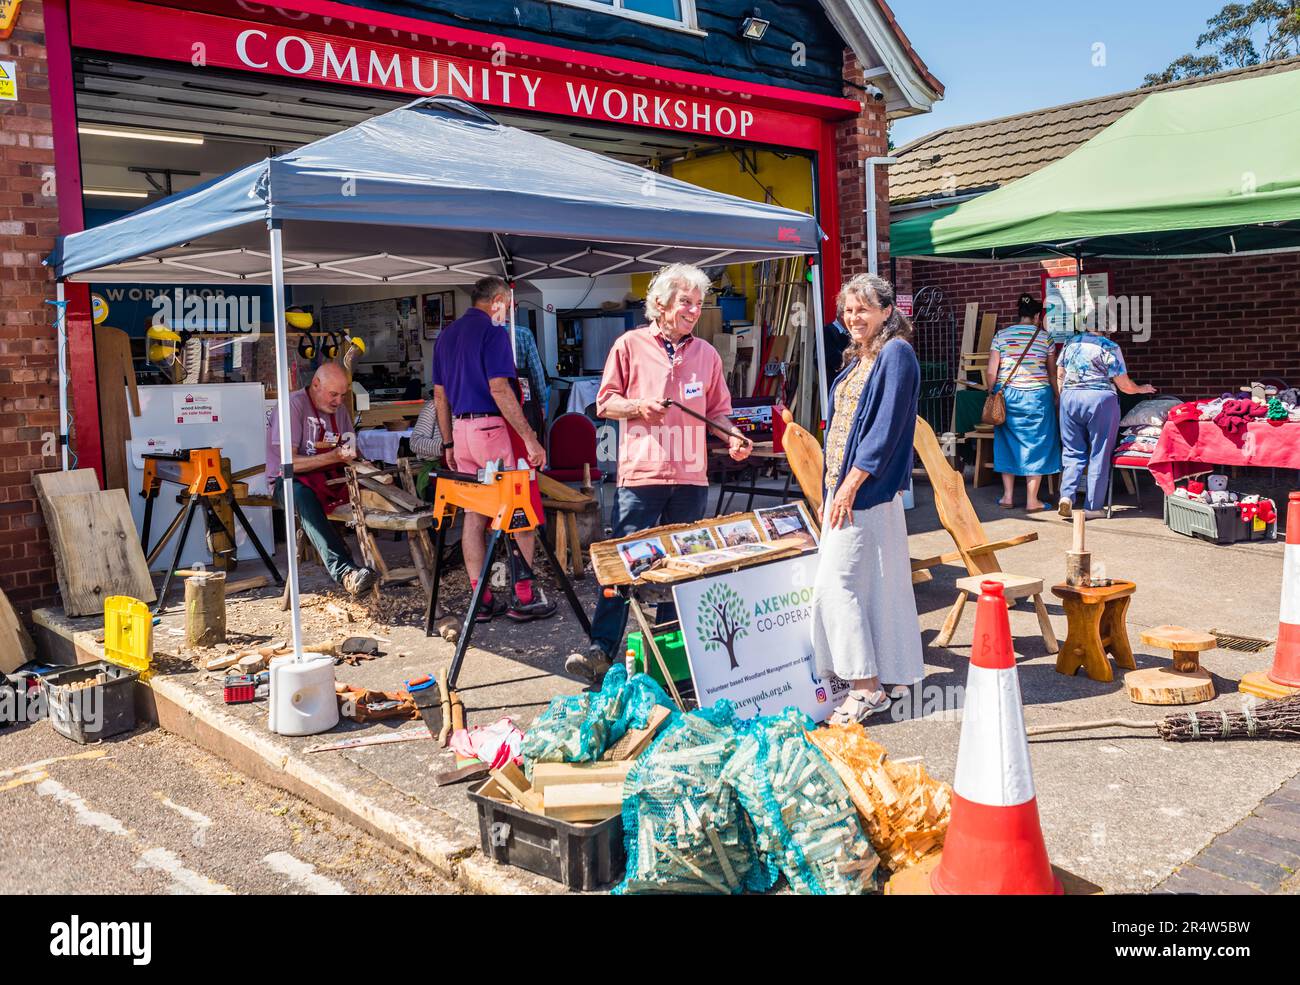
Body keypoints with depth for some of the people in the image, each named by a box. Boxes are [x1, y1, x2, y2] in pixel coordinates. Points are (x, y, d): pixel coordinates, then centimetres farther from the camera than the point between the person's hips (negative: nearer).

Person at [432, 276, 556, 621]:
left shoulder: (447, 334, 16)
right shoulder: (492, 330, -8)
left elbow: (439, 395, 17)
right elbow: (499, 389, -18)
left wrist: (449, 444, 21)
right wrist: (530, 438, -18)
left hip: (461, 430, 8)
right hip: (492, 427, -8)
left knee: (474, 515, 9)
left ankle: (481, 599, 13)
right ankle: (524, 596, 3)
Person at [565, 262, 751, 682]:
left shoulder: (706, 354, 13)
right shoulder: (630, 345, 4)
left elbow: (717, 410, 16)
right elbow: (605, 402, 5)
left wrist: (732, 438, -3)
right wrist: (639, 406, -13)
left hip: (690, 476, 4)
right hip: (640, 474, -3)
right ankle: (601, 649, -3)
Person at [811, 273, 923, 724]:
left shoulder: (896, 353, -10)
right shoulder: (858, 358, 17)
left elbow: (886, 428, -18)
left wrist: (850, 485, -19)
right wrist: (832, 488, 15)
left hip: (867, 490, -9)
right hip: (844, 485, 9)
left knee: (834, 585, -10)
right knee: (869, 584, 12)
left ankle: (867, 688, -4)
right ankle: (880, 678, 20)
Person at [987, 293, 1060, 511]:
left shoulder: (1001, 336, 3)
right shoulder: (1045, 337, 1)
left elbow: (991, 372, -1)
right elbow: (1052, 372, 7)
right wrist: (1056, 397, 18)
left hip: (1007, 395, 2)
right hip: (1037, 395, -2)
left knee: (1008, 443, 12)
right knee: (1036, 445, 6)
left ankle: (1007, 496, 15)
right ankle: (1031, 500, 6)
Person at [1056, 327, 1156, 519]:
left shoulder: (1070, 342, 9)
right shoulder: (1109, 347, -4)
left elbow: (1059, 376, 16)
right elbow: (1125, 386, 0)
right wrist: (1142, 389, 19)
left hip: (1069, 397, 4)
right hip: (1099, 400, -4)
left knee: (1073, 452, 12)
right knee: (1099, 454, 5)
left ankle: (1066, 495, -8)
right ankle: (1092, 507, 6)